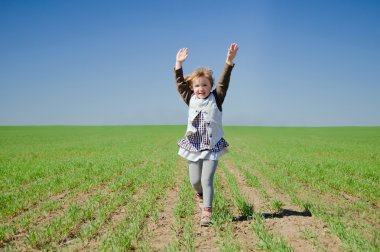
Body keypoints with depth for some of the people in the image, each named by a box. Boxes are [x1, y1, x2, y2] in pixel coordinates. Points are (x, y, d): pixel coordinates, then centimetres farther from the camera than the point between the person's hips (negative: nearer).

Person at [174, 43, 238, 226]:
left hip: (212, 147, -3)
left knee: (207, 180, -8)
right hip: (193, 147, 3)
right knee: (194, 181, 13)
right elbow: (180, 84, 1)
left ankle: (206, 213, -1)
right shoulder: (191, 100, 2)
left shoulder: (216, 99, -5)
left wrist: (229, 61, -27)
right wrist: (179, 64, -6)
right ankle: (201, 196, 45)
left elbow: (224, 82, -16)